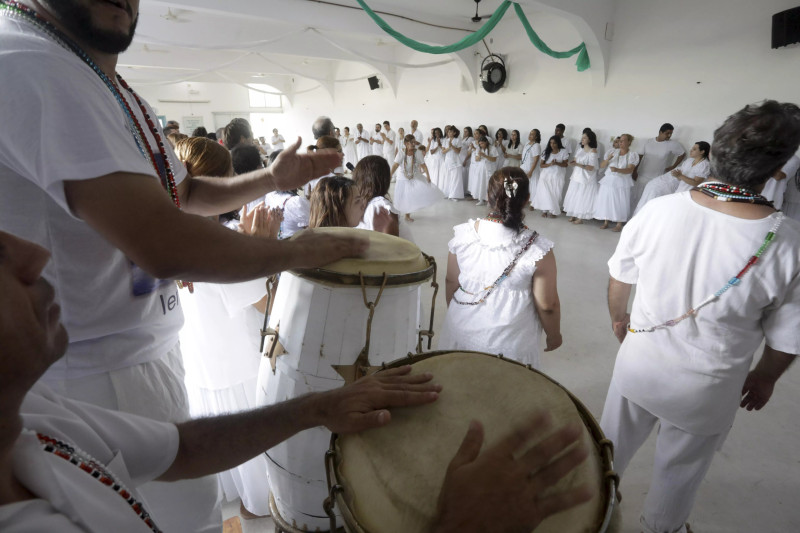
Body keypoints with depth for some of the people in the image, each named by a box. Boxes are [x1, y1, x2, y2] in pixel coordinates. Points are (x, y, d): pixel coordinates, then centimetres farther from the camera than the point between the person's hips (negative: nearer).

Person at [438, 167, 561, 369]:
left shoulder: (463, 234, -14)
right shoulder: (537, 249, -20)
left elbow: (451, 283, -2)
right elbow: (547, 305, -12)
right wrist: (554, 334, 7)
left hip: (462, 332, 3)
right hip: (509, 344, -2)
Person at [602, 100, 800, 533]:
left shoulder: (658, 210, -20)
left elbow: (619, 278, -6)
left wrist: (618, 318, 15)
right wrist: (765, 379, 11)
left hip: (638, 365, 2)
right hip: (705, 389, -1)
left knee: (613, 444, 28)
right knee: (679, 468, 27)